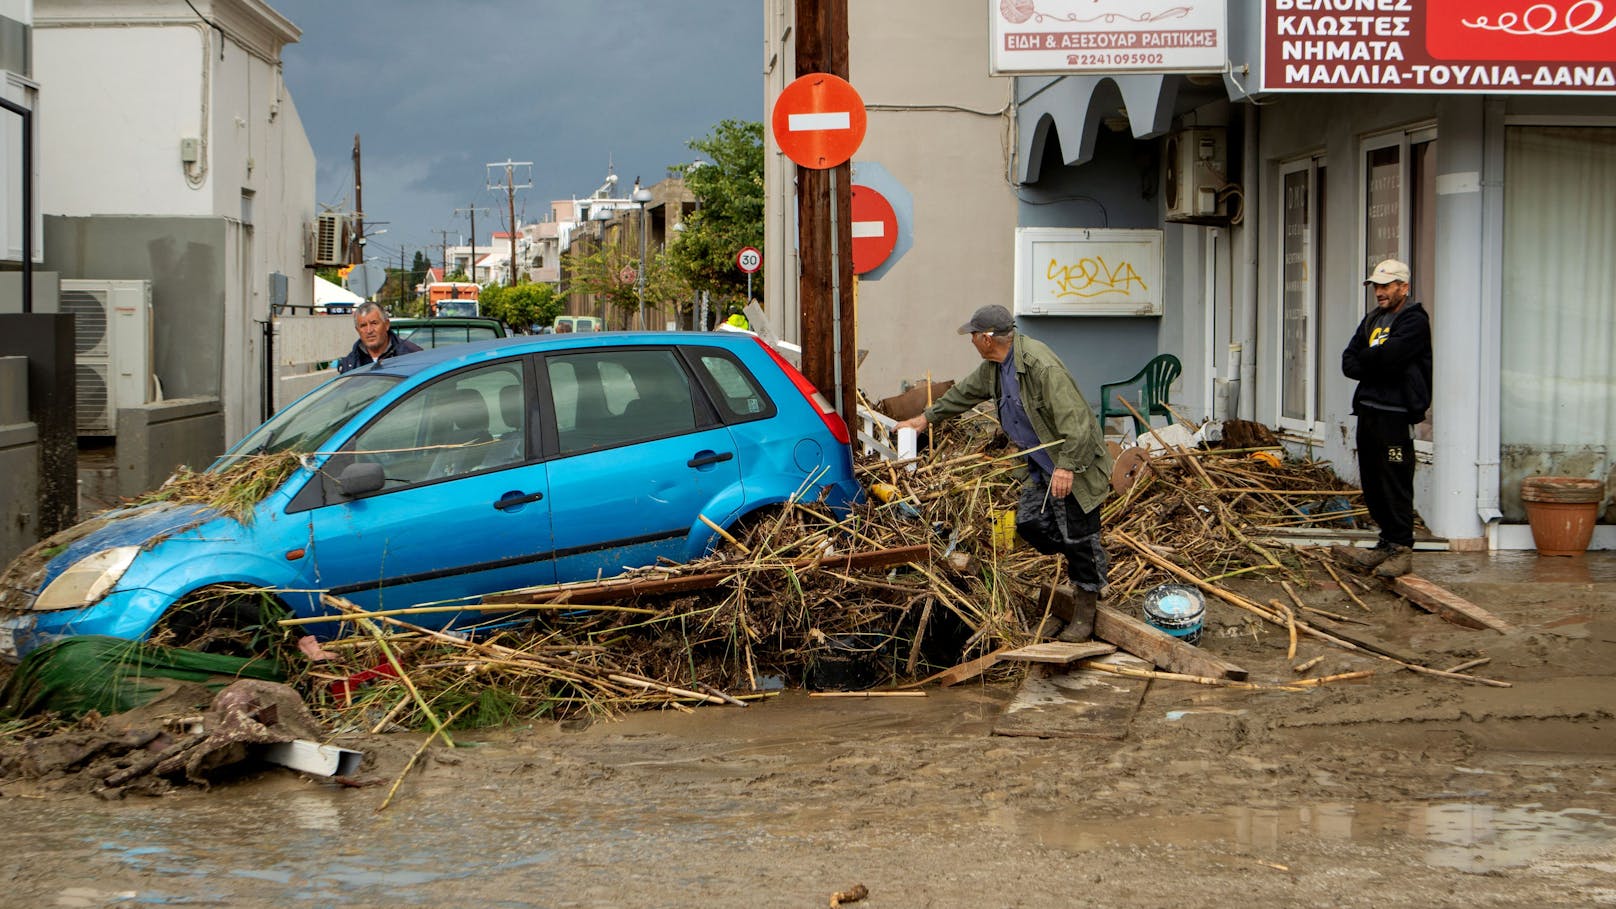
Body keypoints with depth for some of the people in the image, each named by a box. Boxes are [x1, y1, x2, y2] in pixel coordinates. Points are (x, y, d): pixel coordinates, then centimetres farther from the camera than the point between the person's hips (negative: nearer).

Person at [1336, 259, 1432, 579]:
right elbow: (1348, 362, 13)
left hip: (1395, 415, -8)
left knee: (1396, 484, -8)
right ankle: (1387, 545, 18)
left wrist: (1366, 359, 1)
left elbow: (1388, 355, -20)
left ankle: (1401, 550, -4)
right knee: (1373, 483, 10)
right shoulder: (1373, 319, 20)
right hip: (1368, 410, 8)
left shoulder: (1414, 321, -6)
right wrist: (1377, 368, -6)